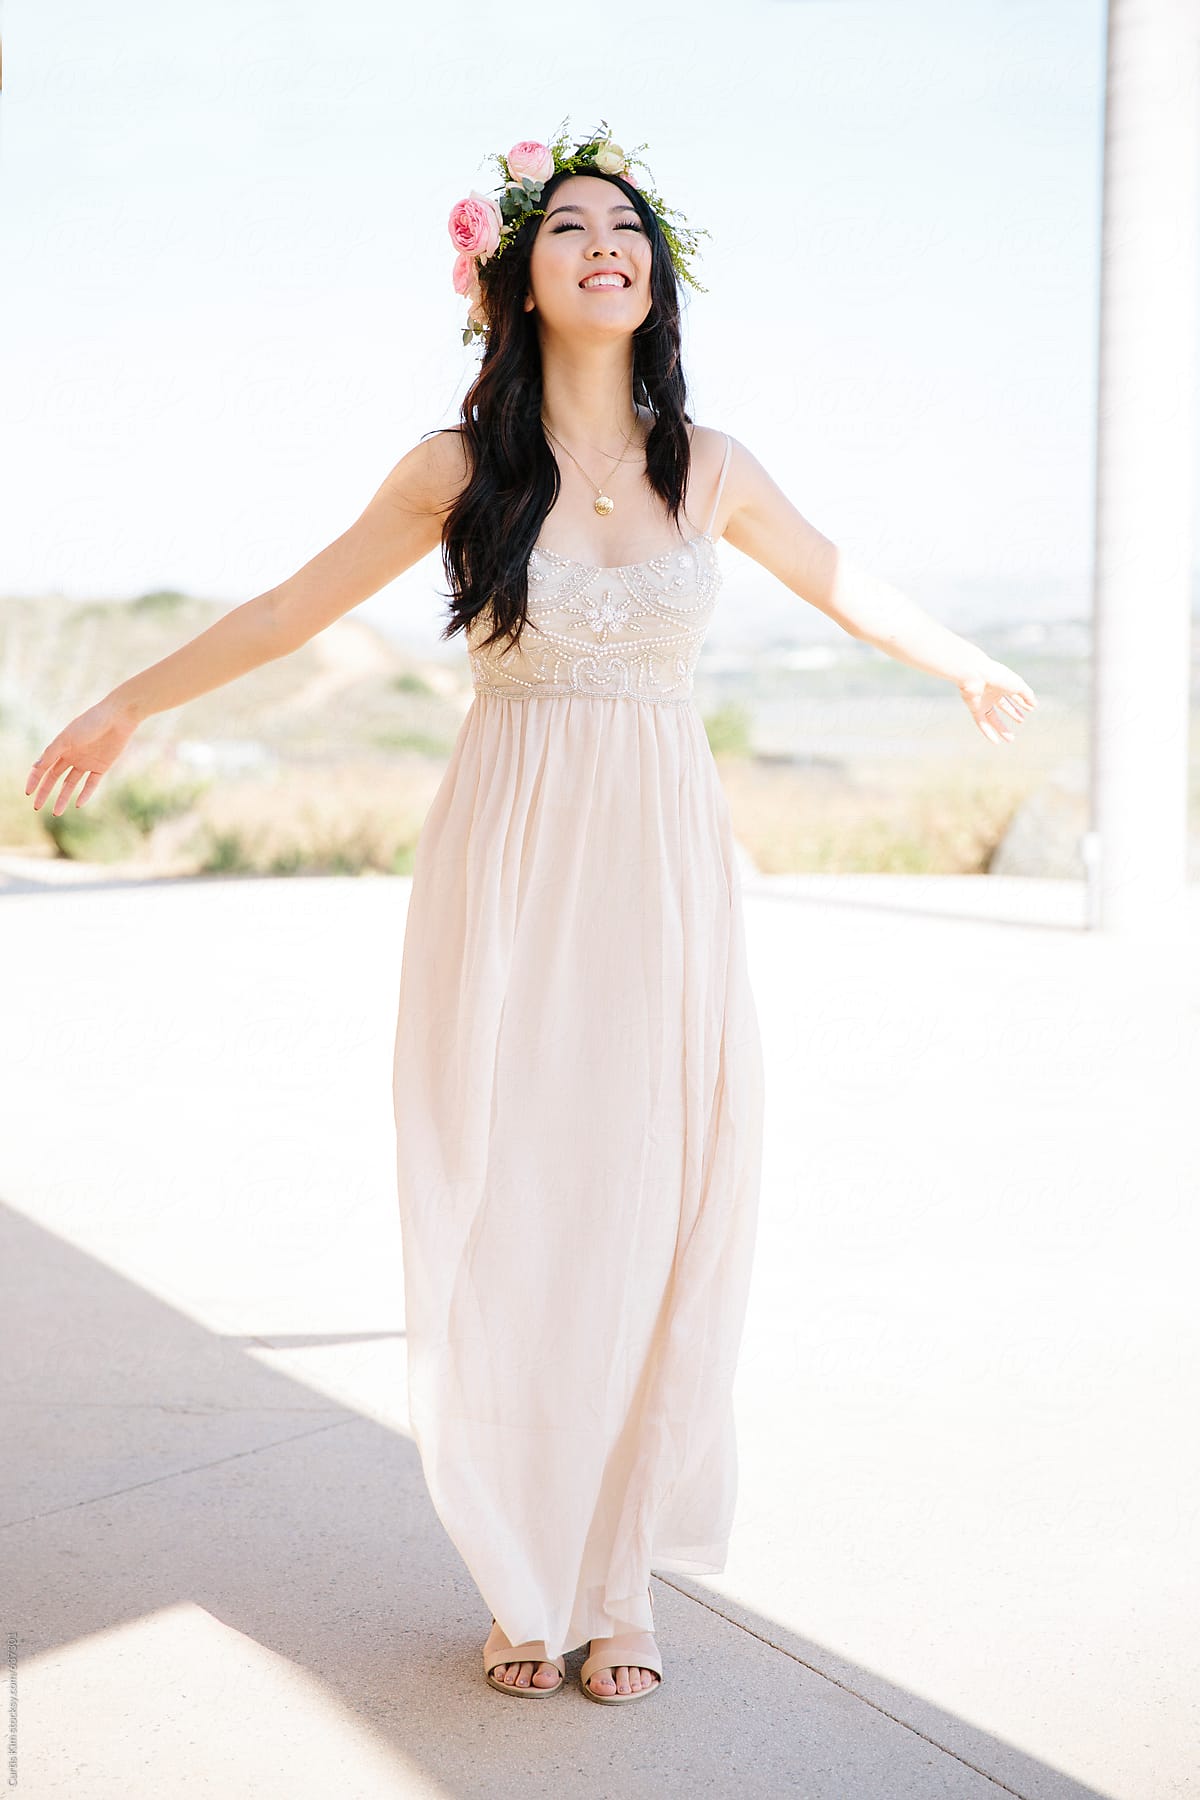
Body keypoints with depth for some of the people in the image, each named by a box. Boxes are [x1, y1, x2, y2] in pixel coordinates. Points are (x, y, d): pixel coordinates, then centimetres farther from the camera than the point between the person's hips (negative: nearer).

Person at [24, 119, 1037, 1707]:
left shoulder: (709, 468, 5)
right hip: (514, 862, -2)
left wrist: (972, 666, 36)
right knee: (511, 1218, 2)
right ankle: (526, 1584, 18)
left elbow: (837, 580, 22)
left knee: (652, 1217, 3)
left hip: (667, 866, 2)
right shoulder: (463, 468, -1)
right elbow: (296, 606, 10)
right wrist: (129, 705, 17)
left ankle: (619, 1584, 18)